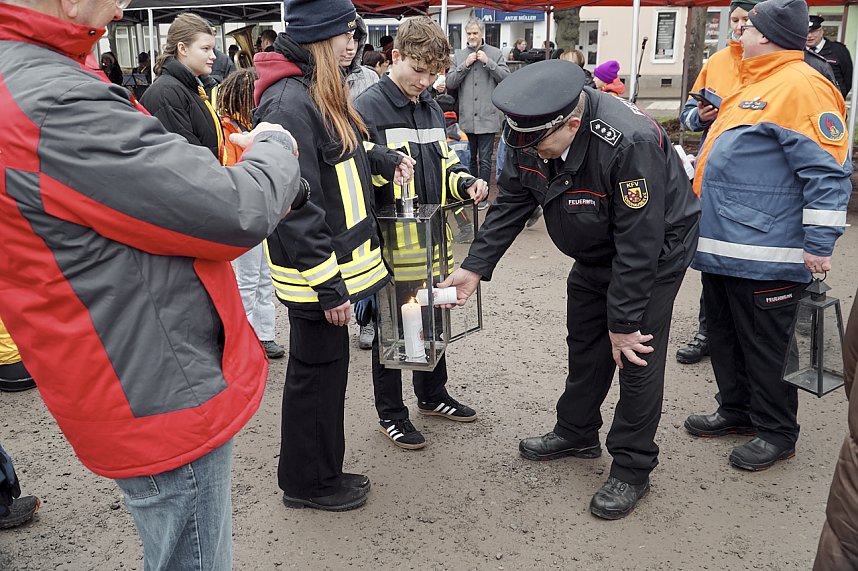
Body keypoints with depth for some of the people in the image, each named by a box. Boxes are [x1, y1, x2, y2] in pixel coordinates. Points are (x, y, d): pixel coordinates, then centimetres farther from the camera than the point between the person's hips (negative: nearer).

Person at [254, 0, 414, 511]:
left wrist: (385, 159, 8)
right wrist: (328, 286, -23)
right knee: (318, 373, 5)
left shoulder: (318, 92, 11)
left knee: (327, 368, 19)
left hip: (334, 263, 10)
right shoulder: (288, 104, -22)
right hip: (315, 274, -10)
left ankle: (322, 471, 36)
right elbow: (296, 208, -25)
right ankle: (307, 484, 25)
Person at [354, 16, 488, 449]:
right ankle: (390, 413, 25)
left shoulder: (431, 108, 9)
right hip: (390, 245, -7)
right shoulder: (367, 108, -14)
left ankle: (432, 396, 40)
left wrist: (466, 183, -2)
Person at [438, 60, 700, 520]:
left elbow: (639, 243, -33)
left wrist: (623, 322, -26)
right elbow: (509, 205, -6)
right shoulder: (531, 137, -17)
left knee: (636, 354, -4)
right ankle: (576, 433, 37)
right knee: (584, 345, 16)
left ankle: (632, 469, 14)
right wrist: (474, 268, -14)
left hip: (657, 249, -7)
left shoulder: (631, 142, -38)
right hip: (596, 252, 7)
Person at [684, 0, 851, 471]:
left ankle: (776, 432, 19)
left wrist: (819, 244, -20)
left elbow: (827, 171, -19)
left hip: (762, 254, -10)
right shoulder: (753, 83, 17)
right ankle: (737, 411, 34)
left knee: (764, 346, 3)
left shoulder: (801, 86, -14)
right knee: (724, 335, 18)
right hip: (721, 245, 10)